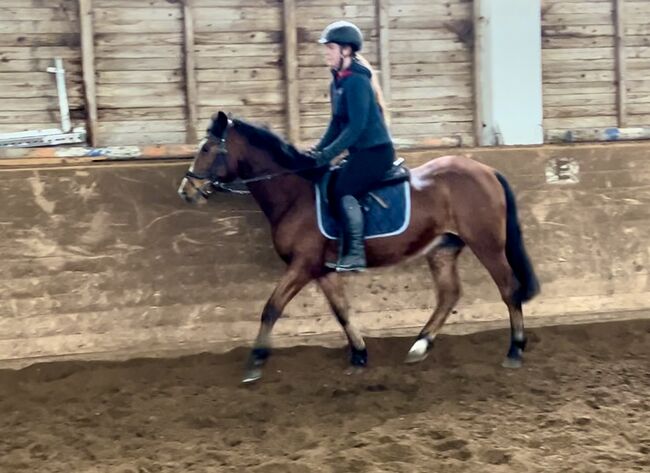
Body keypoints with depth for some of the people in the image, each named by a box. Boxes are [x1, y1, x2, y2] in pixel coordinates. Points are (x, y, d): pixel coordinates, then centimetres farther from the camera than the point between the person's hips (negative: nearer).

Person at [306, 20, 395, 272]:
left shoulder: (356, 81, -19)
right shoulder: (337, 82, 10)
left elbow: (356, 126, -24)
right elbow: (337, 123, 15)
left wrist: (328, 154, -23)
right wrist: (318, 150, 4)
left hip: (376, 150, -9)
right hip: (361, 151, 9)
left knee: (343, 191, -18)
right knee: (335, 190, 4)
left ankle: (356, 255, -15)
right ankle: (347, 251, 9)